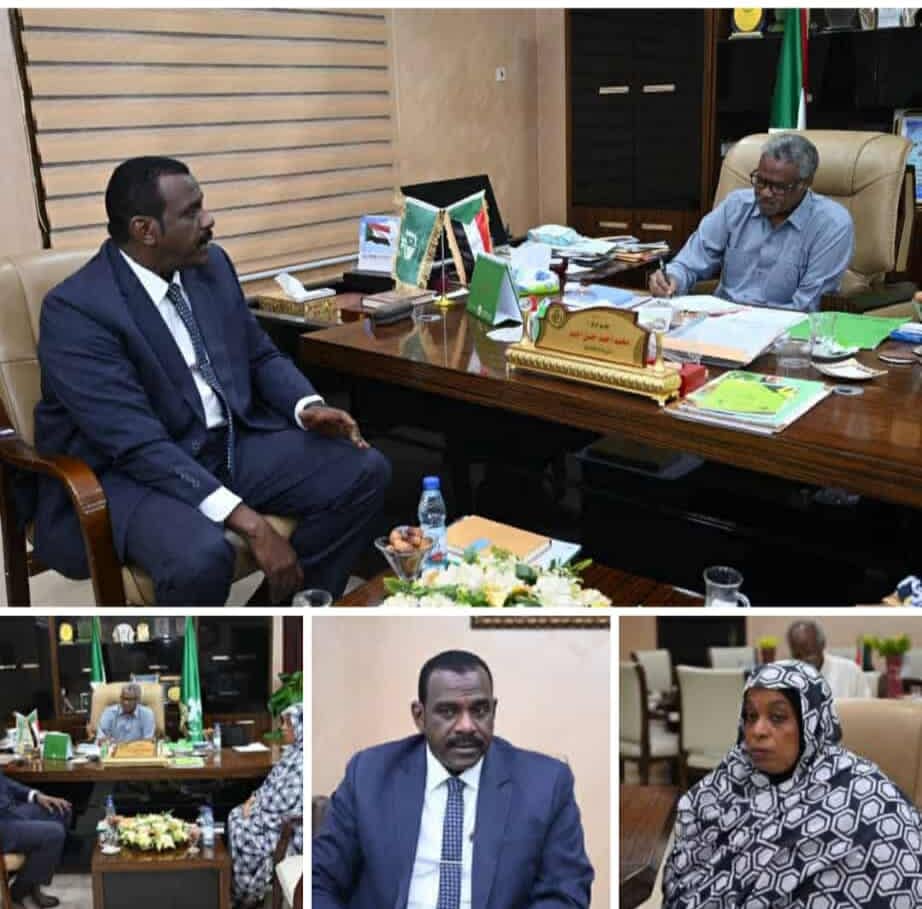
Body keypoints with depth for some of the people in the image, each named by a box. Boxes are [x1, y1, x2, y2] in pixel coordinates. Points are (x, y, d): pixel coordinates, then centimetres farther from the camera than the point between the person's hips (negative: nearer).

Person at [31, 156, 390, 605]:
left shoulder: (211, 265, 3)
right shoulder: (75, 310, -19)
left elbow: (260, 355, 15)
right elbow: (138, 444, -27)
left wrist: (307, 406, -8)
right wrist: (247, 521, -34)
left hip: (232, 444, 7)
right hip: (130, 471, -7)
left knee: (365, 471, -8)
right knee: (201, 556, -37)